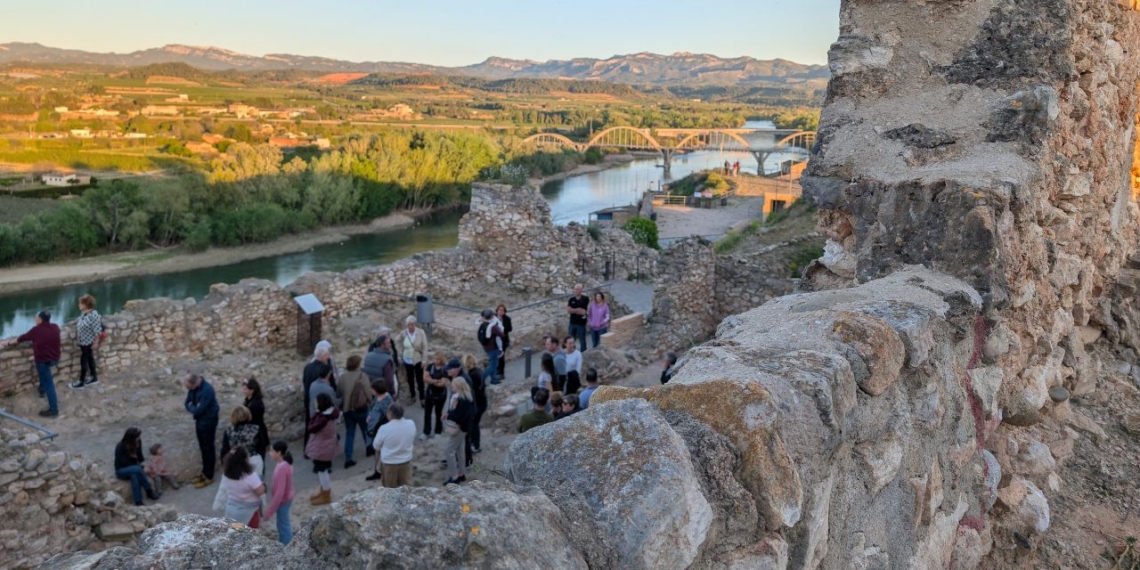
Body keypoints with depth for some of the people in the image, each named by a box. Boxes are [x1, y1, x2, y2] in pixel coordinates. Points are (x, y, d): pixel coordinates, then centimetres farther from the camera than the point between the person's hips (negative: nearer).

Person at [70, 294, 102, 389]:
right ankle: (94, 378, 33)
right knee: (89, 359, 19)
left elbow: (97, 331, -23)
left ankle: (81, 383, 12)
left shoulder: (94, 315, -26)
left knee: (83, 361, 1)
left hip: (88, 342, -9)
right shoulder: (83, 313, 1)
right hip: (83, 341, 9)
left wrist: (96, 343, -20)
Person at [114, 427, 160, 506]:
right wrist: (142, 468, -25)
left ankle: (138, 502, -38)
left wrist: (141, 465, -12)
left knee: (134, 475, -36)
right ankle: (150, 491, -24)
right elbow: (126, 463, -22)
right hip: (121, 470, -4)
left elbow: (140, 457, 5)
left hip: (133, 468, 4)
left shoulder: (138, 443, -8)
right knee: (137, 469, -37)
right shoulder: (120, 447, -24)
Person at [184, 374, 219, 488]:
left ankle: (209, 477, 16)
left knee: (208, 448, 4)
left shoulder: (207, 390, -31)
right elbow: (187, 403, 4)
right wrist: (193, 407, -17)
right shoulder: (193, 387, -5)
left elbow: (198, 410, -28)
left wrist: (190, 407, -8)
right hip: (199, 420, 8)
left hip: (208, 421, -8)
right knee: (203, 447, 20)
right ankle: (205, 471, 36)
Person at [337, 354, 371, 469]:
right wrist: (370, 404, 2)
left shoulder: (342, 377, -1)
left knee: (349, 433, 9)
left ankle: (348, 459, 5)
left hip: (346, 409, 4)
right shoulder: (361, 376, -15)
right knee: (366, 430, 18)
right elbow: (368, 392, -14)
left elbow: (338, 393, 3)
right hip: (360, 408, -4)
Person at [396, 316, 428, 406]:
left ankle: (422, 399, 14)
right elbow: (397, 340, 12)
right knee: (410, 379, 16)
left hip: (418, 360, -3)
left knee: (420, 380, 1)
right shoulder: (403, 333, -11)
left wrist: (424, 360, -12)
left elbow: (425, 347, -13)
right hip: (407, 360, 3)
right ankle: (412, 396, 33)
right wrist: (402, 349, 6)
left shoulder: (421, 332, -19)